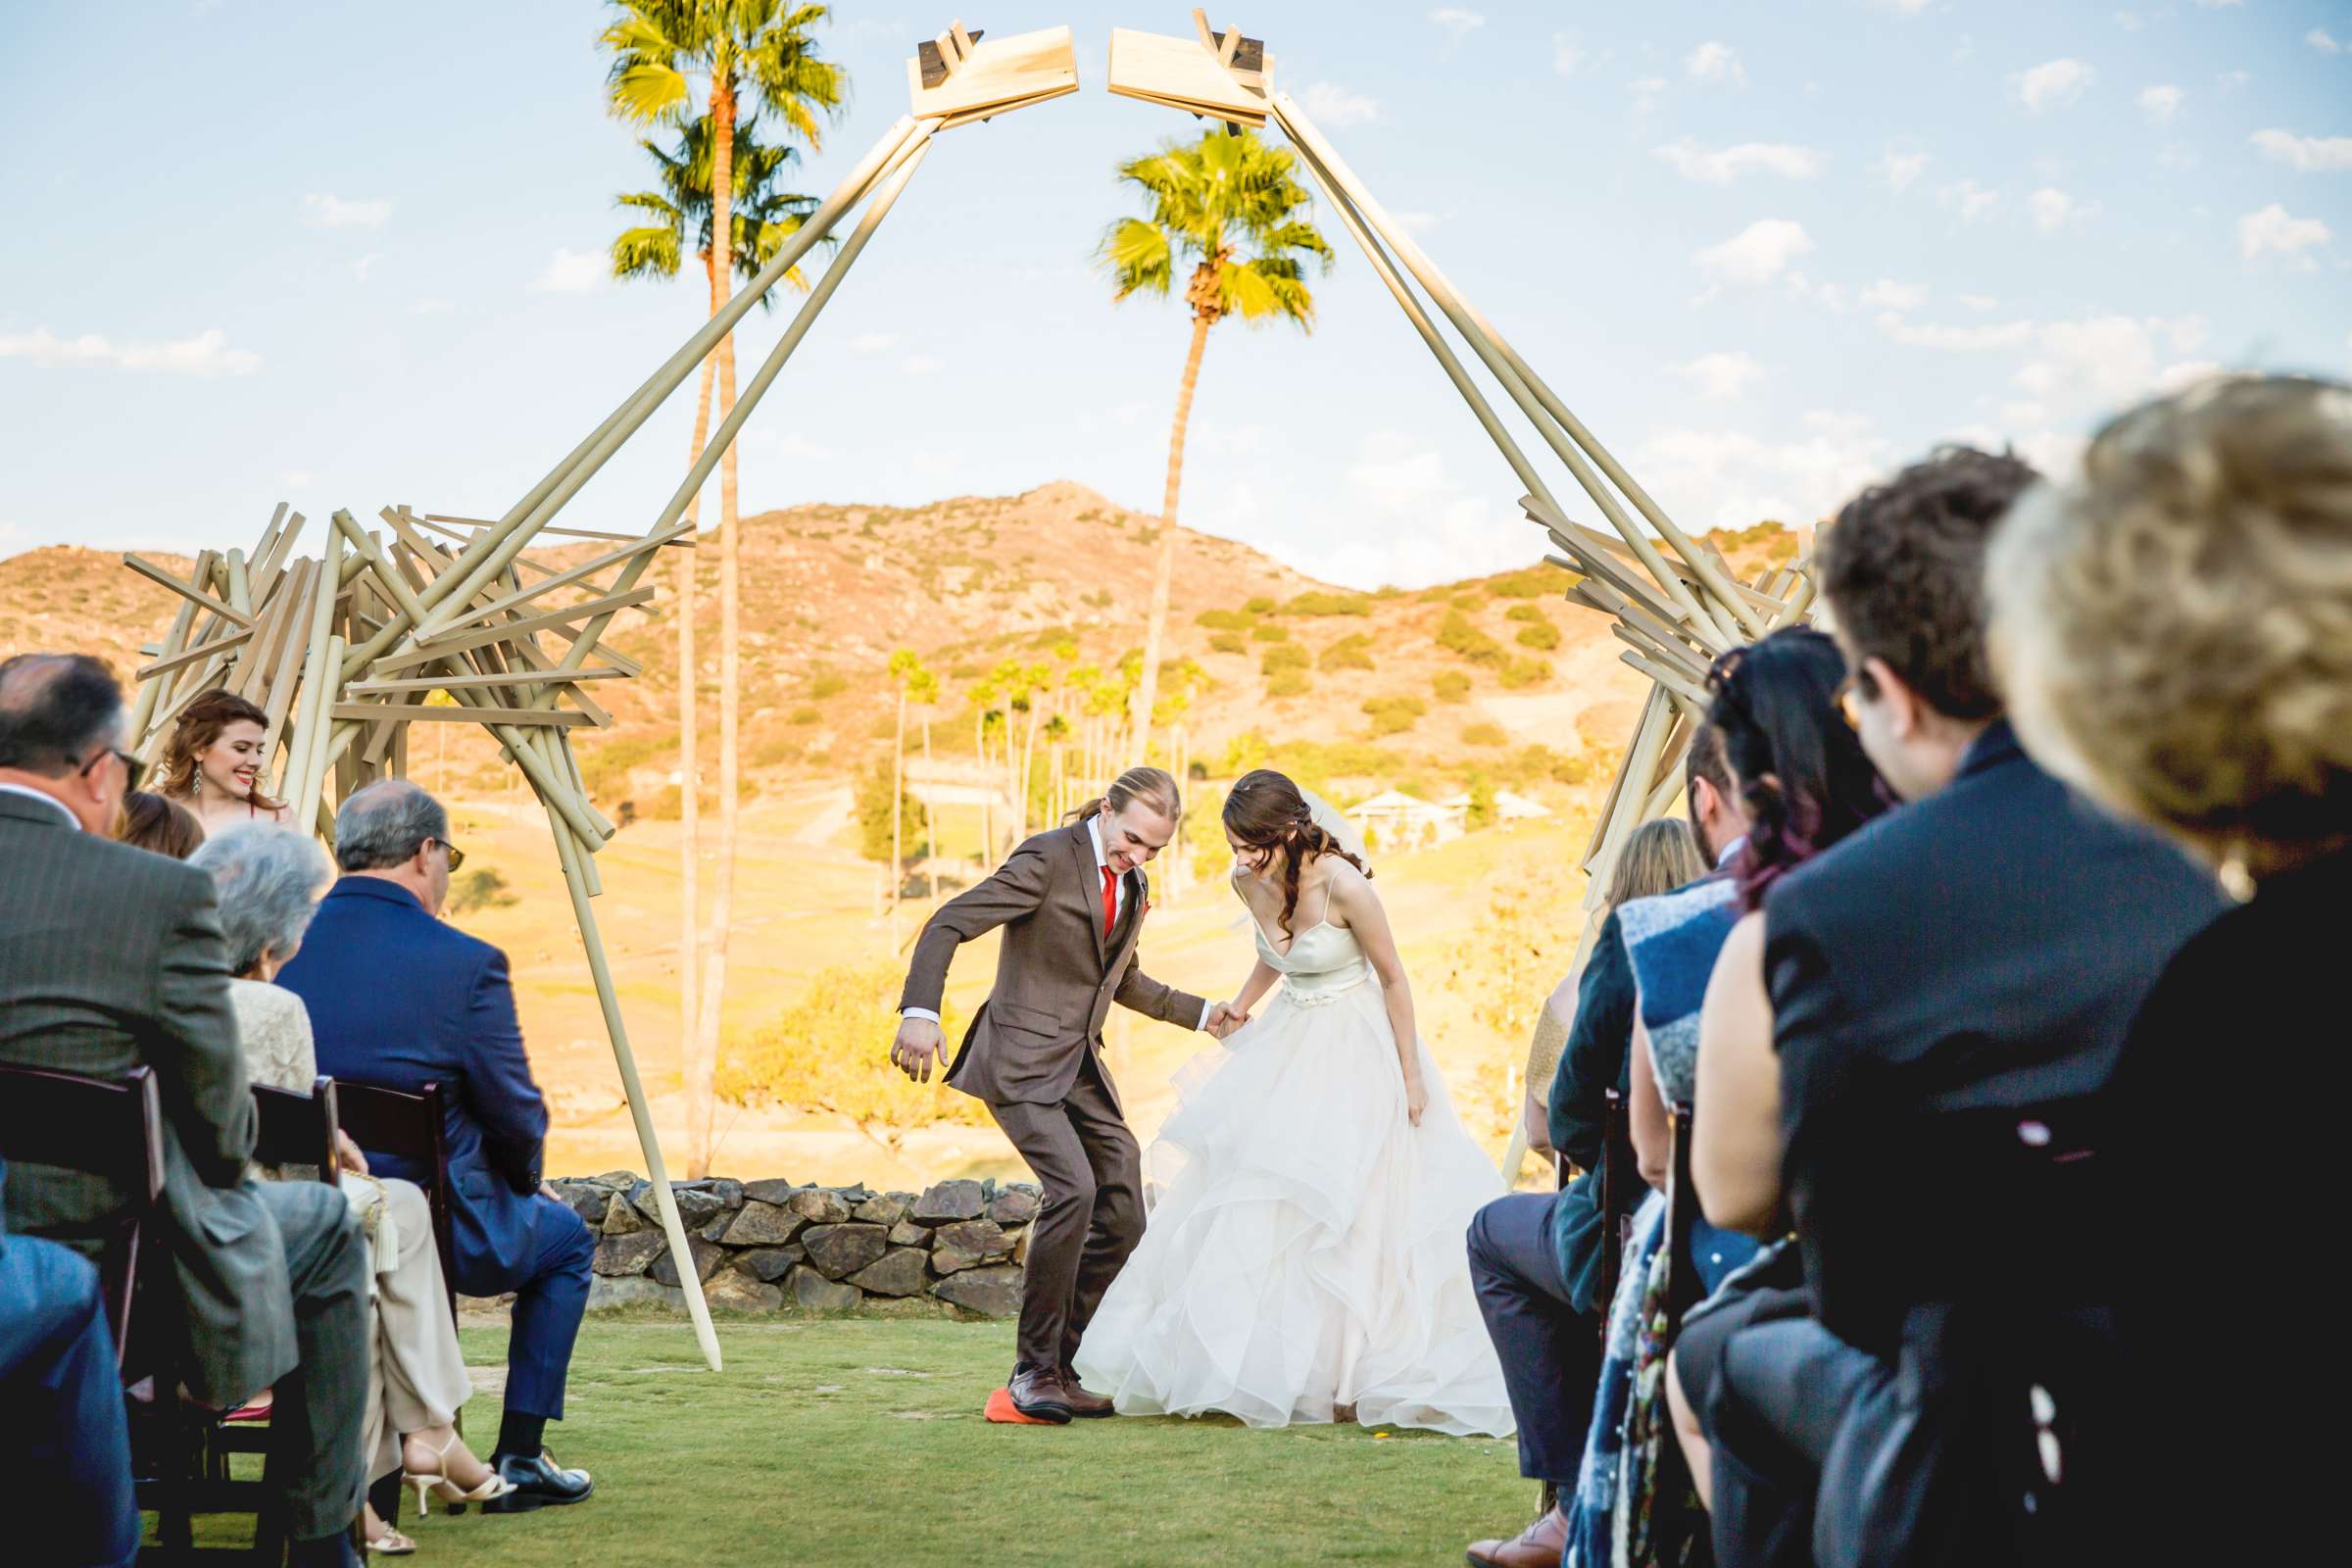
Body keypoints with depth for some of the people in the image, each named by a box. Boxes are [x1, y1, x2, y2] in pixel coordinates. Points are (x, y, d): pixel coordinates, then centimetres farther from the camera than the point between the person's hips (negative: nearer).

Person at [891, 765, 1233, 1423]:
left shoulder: (1134, 886, 13)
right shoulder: (1049, 858, -11)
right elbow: (948, 925, -18)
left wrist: (1200, 1014, 28)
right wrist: (920, 1011, -31)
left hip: (1084, 1066, 8)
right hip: (1022, 1059, -8)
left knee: (1122, 1218, 0)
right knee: (1073, 1188, -25)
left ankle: (1063, 1367, 11)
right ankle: (1034, 1366, -12)